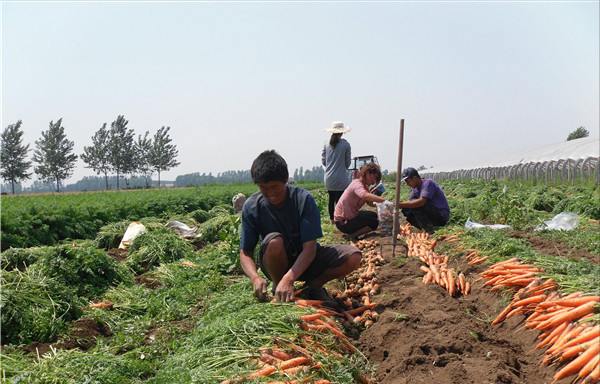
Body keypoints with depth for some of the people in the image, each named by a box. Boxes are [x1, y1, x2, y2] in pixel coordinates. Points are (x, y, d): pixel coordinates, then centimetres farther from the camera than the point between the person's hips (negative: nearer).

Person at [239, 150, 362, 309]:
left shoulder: (303, 198, -20)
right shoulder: (251, 207, -15)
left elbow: (310, 248, -25)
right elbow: (245, 252, -14)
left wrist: (288, 279, -39)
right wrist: (255, 277, -36)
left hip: (305, 259, 1)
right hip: (276, 263, 0)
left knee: (354, 257, -22)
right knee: (274, 241, -36)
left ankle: (313, 286, 1)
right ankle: (277, 289, -10)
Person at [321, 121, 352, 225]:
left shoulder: (326, 144, 1)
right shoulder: (345, 144, -6)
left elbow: (323, 160, 5)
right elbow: (348, 162, 2)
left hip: (328, 178, 4)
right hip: (341, 178, -4)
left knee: (331, 199, 17)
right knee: (340, 199, -2)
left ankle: (331, 219, 27)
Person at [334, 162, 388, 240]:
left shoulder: (364, 186, 10)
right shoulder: (357, 184, -22)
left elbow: (370, 203, 1)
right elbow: (365, 196, -45)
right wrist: (384, 200, -46)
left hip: (351, 215, 11)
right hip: (343, 222, -11)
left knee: (374, 215, 19)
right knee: (374, 222, -13)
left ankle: (353, 233, 11)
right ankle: (351, 236, -5)